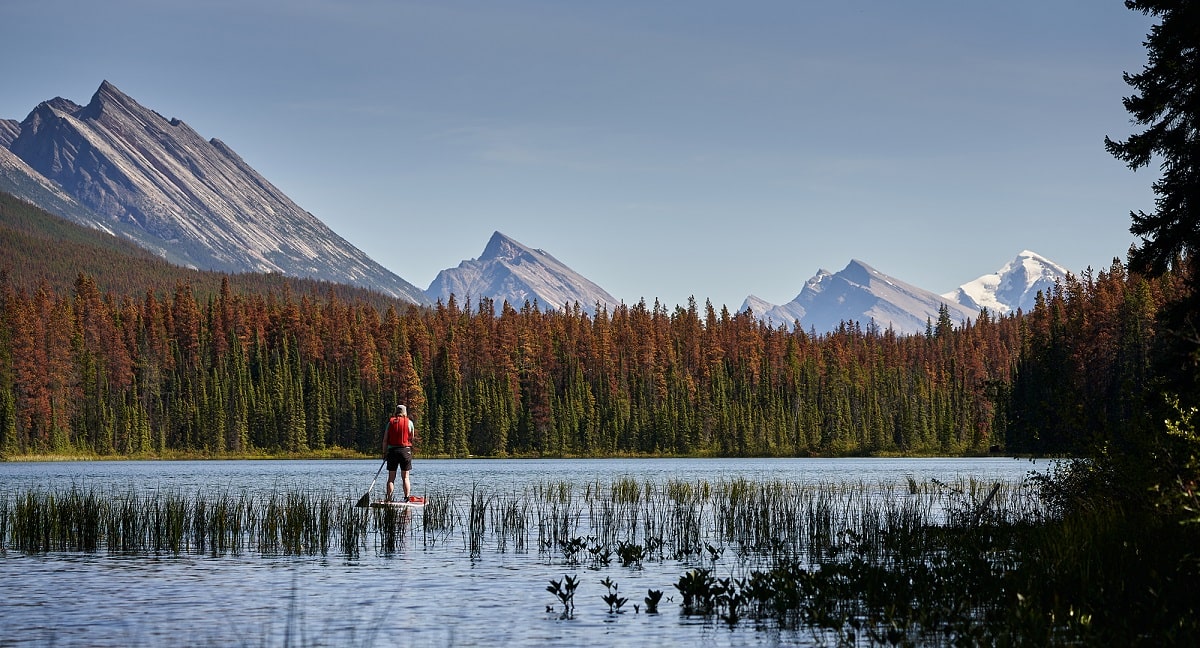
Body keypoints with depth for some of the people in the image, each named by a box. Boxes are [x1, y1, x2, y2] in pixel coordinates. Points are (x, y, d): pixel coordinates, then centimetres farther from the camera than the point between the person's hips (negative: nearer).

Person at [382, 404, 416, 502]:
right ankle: (407, 498, -3)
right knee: (405, 477, 4)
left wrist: (384, 453, 8)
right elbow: (412, 438, 2)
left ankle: (389, 499, -1)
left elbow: (385, 440, 3)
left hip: (392, 451, 1)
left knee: (391, 478, 5)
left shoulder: (390, 422, 5)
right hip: (405, 450, -1)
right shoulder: (409, 422, 1)